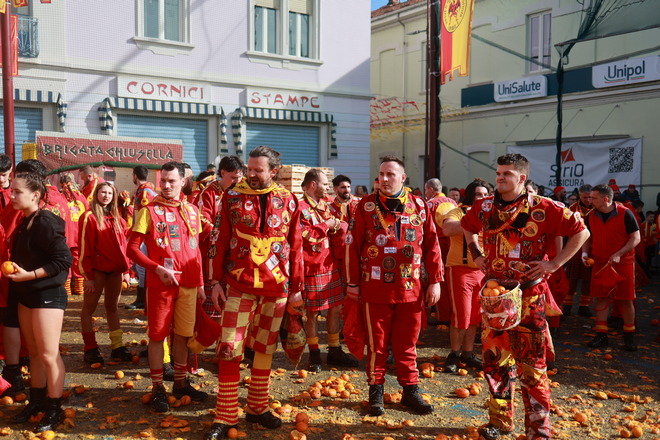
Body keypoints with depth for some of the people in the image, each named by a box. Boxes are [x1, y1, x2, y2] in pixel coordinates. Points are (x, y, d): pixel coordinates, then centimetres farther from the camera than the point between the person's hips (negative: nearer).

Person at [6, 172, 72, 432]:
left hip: (48, 295, -9)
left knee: (48, 354, -1)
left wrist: (30, 275, -22)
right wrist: (13, 272, 3)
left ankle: (54, 409, 11)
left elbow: (63, 259, -22)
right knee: (33, 352, 17)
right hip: (26, 294, 9)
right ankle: (36, 401, 31)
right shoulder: (23, 221, 9)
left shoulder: (46, 222, -18)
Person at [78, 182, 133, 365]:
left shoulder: (117, 218, 12)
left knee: (112, 307, 11)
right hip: (97, 269, -6)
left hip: (115, 269, 6)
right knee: (89, 308, 3)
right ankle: (90, 348, 8)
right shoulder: (89, 217, -5)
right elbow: (85, 246, -9)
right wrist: (88, 275, -13)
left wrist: (125, 270, 9)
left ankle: (117, 346, 16)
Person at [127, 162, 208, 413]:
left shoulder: (192, 211, 9)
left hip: (188, 283, 4)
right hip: (160, 283, -4)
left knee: (183, 333, 12)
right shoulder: (149, 210, -4)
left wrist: (200, 283, 13)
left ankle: (180, 382, 27)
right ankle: (157, 389, 14)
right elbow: (132, 249, -6)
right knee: (158, 335, 3)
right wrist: (158, 269, -17)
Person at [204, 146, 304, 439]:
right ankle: (225, 416, 9)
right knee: (230, 348, -3)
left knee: (265, 348, 11)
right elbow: (222, 242, 2)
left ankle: (258, 407, 27)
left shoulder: (288, 201, 2)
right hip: (240, 285, -1)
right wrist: (216, 281, -2)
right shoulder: (232, 197, 0)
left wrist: (296, 288, 3)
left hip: (276, 286, 1)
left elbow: (295, 247, 4)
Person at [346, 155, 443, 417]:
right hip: (375, 289, -1)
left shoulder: (419, 206, 4)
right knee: (377, 344, 8)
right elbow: (353, 245, 0)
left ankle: (410, 391, 25)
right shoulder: (366, 206, -1)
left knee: (407, 344, 12)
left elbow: (432, 245, 6)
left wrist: (435, 281, 3)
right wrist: (353, 282, -1)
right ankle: (375, 393, 22)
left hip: (411, 289, 2)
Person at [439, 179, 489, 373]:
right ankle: (454, 354, 14)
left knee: (475, 316, 11)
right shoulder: (458, 212, -5)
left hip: (482, 270, 6)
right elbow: (447, 229, -26)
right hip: (460, 269, -6)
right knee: (461, 316, -4)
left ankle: (468, 354, 24)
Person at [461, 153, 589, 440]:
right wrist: (477, 255, 11)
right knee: (494, 357, 11)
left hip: (529, 295, -4)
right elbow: (468, 228, 25)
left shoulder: (543, 208, -10)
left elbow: (581, 232, -5)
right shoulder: (484, 207, 4)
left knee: (531, 362, 2)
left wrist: (554, 263, -10)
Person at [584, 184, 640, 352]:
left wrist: (619, 254, -21)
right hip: (600, 263, 3)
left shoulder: (625, 214, -12)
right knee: (601, 298, 4)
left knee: (626, 300, 3)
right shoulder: (591, 216, 1)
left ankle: (629, 336, 19)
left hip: (623, 263, -3)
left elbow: (636, 238, -10)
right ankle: (601, 335, 11)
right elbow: (588, 237, 12)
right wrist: (585, 252, -6)